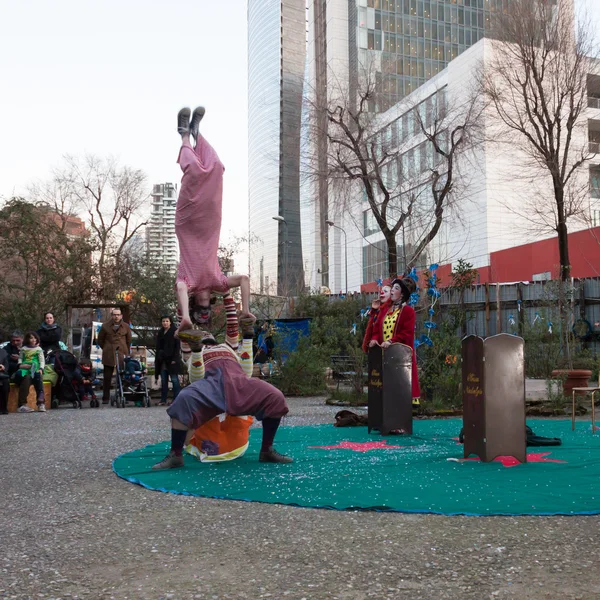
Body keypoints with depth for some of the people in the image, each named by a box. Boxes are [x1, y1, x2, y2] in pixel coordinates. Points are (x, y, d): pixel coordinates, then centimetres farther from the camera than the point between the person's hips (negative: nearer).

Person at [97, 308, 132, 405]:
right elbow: (100, 340, 16)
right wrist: (106, 349, 14)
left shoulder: (126, 327, 8)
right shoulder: (105, 326, 7)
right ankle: (105, 398, 7)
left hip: (122, 354, 0)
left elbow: (129, 341, 17)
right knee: (107, 377, 1)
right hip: (108, 355, 0)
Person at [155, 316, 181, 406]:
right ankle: (163, 400, 12)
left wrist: (175, 359, -16)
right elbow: (158, 347, 18)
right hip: (162, 360, 6)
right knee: (163, 381, 8)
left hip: (171, 359, -6)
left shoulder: (175, 332, -3)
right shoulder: (160, 333, 15)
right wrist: (157, 359, 11)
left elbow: (177, 346, -8)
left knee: (174, 380, -4)